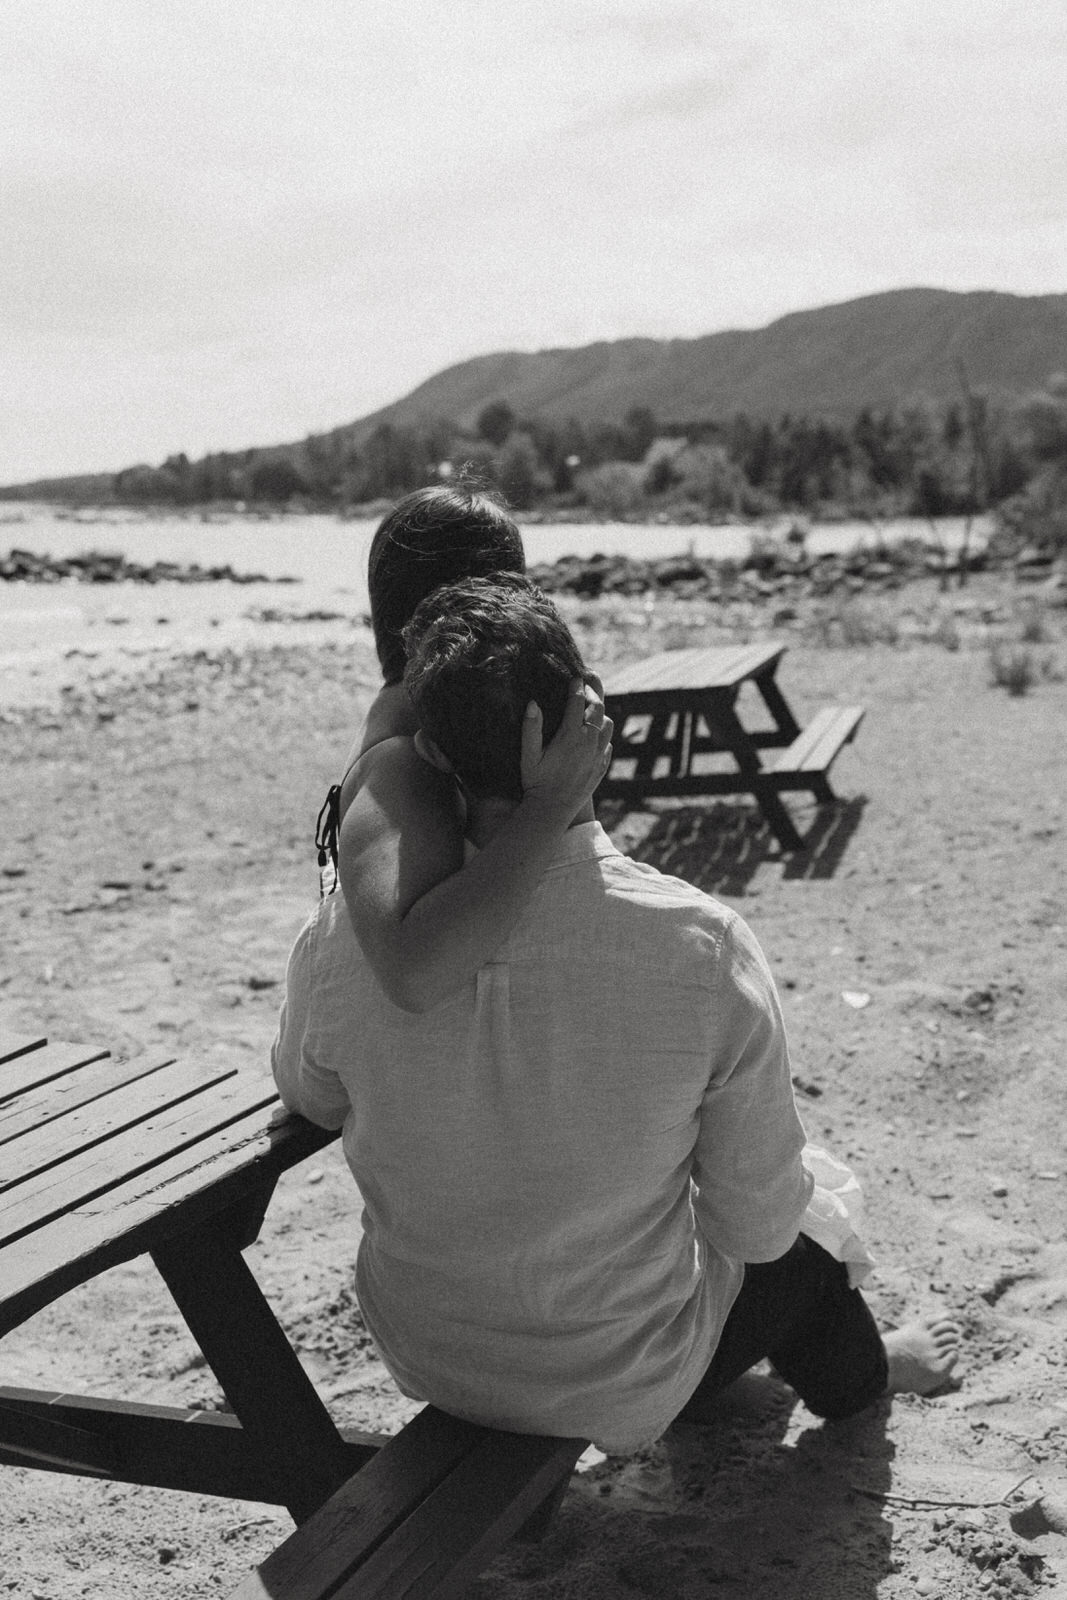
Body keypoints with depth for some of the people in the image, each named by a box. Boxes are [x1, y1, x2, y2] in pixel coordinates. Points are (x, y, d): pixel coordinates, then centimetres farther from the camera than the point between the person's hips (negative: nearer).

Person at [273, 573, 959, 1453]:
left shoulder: (343, 941, -23)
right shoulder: (704, 947, -29)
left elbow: (309, 1099, 0)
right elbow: (760, 1225, -17)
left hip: (425, 1358, 3)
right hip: (622, 1389, -3)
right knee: (794, 1247, 29)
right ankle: (857, 1372, 62)